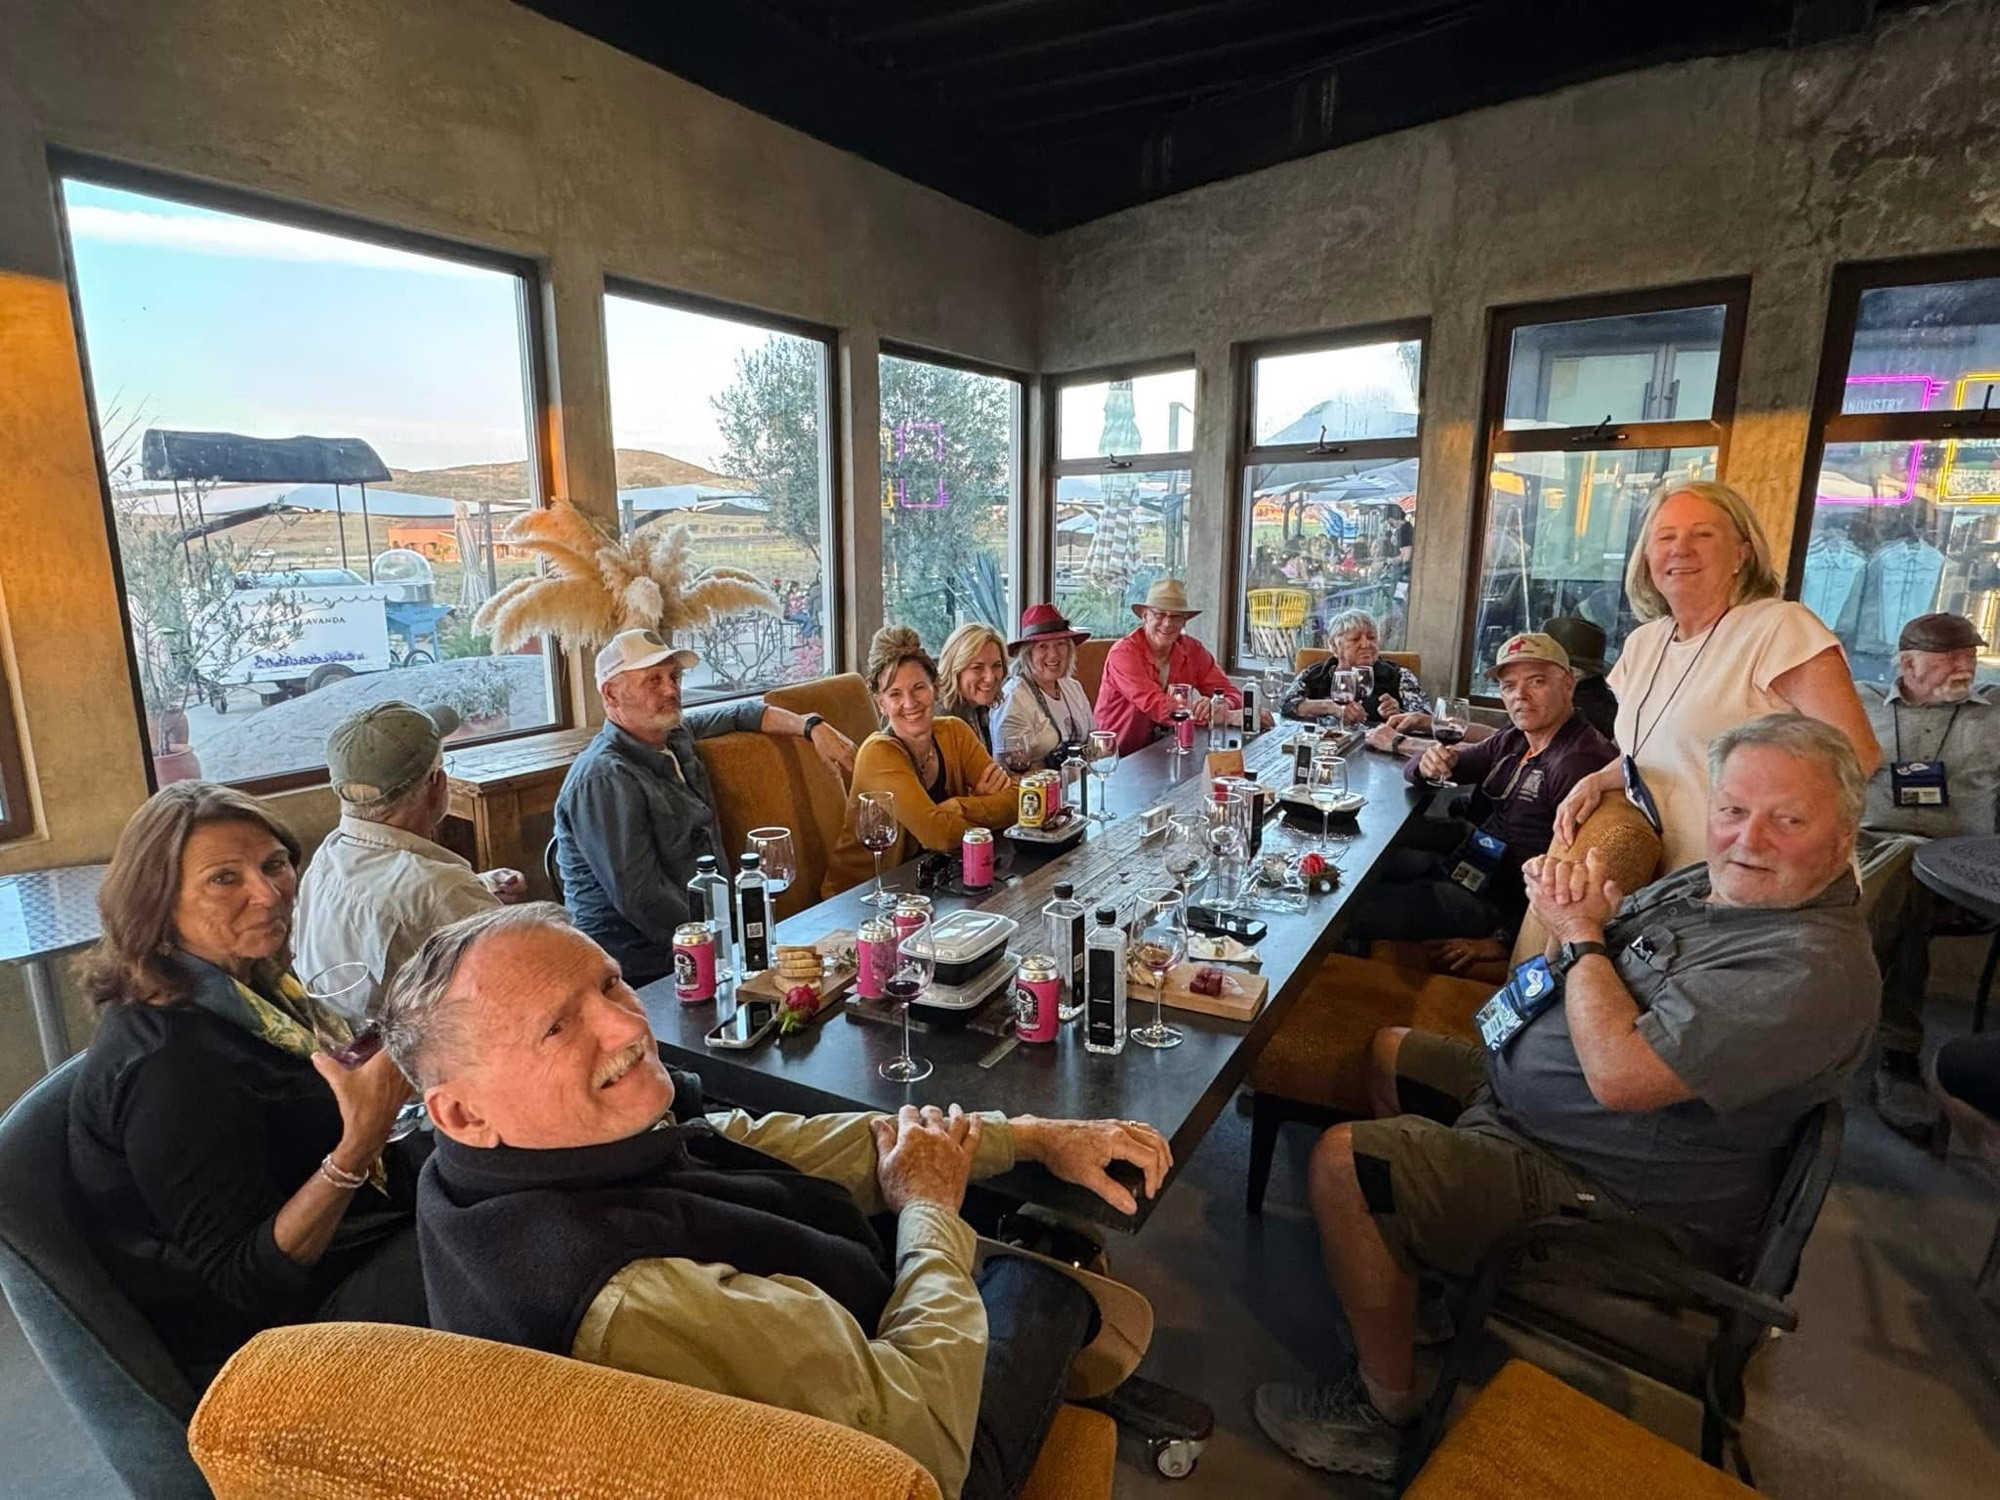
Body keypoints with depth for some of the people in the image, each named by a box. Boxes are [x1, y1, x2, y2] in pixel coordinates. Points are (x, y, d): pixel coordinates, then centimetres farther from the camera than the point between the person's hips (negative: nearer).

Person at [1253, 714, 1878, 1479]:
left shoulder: (1814, 967, -28)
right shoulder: (1722, 882, 2)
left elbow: (1620, 1074, -35)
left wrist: (1581, 934, -19)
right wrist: (1567, 911, -12)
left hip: (1610, 1192, -10)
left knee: (1341, 1161, -19)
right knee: (1389, 1051, 23)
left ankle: (1387, 1409, 1)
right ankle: (1417, 1259, 32)